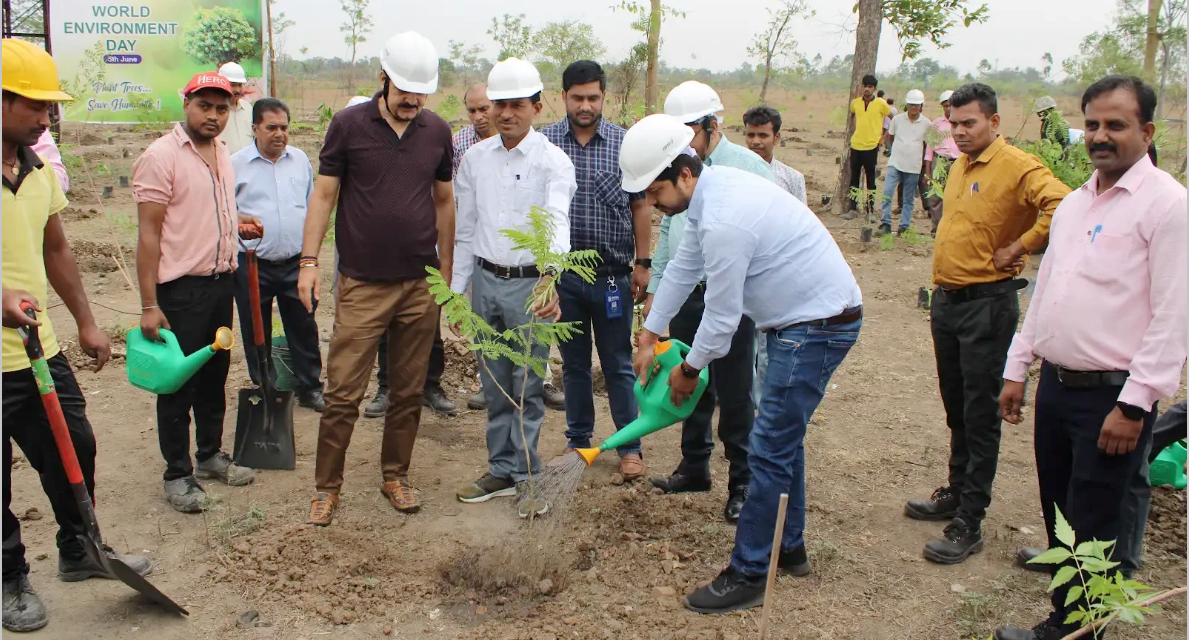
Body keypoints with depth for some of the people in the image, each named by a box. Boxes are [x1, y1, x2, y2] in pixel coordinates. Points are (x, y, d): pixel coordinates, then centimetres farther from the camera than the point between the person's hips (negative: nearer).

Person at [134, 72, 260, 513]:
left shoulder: (222, 154, 10)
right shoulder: (161, 156, -14)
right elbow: (149, 234, -16)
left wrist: (236, 221, 5)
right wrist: (149, 305, -19)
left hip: (221, 281, 8)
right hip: (180, 288, -7)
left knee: (215, 376, 17)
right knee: (179, 384, 3)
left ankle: (211, 456, 33)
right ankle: (177, 474, 15)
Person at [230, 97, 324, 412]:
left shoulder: (300, 159, 8)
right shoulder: (236, 164, -3)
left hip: (295, 262, 3)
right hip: (252, 265, -2)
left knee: (304, 328, 10)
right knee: (257, 335, 9)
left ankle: (310, 388, 23)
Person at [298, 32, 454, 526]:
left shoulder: (437, 131, 6)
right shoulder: (349, 124, -2)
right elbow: (324, 194, 1)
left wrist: (447, 269, 14)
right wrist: (308, 262, -5)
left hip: (421, 284, 3)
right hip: (361, 284, -3)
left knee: (409, 391, 10)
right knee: (343, 393, -2)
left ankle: (395, 475, 26)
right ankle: (327, 486, 13)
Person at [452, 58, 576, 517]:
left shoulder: (553, 161, -10)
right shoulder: (475, 158, 6)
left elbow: (557, 222, -26)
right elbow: (465, 229, 11)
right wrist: (457, 289, 10)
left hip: (530, 284, -4)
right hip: (486, 281, 5)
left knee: (528, 386, 4)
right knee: (494, 385, 14)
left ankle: (525, 476, 18)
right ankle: (501, 471, 27)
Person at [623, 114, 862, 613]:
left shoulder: (722, 222, -27)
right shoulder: (713, 187, 4)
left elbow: (721, 316, -19)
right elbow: (684, 268, 14)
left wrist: (688, 370, -2)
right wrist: (650, 338, 16)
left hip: (818, 327, -10)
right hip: (803, 318, 10)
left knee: (771, 450, -6)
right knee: (785, 437, 19)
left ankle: (746, 577, 5)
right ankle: (789, 548, 35)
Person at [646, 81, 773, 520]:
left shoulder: (749, 167, -9)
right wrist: (655, 290, 15)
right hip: (685, 296, 6)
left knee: (735, 396, 3)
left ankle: (742, 484, 17)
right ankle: (694, 467, 33)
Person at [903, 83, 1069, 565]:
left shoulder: (1016, 166, -15)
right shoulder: (960, 166, 12)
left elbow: (1062, 205, -32)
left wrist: (1015, 250, -22)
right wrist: (942, 289, 14)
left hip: (987, 304, -9)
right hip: (947, 298, 9)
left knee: (979, 413, -2)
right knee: (956, 407, 19)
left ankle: (969, 523, 5)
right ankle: (957, 493, 34)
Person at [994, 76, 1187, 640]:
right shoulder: (1074, 203, 13)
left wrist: (1134, 405, -17)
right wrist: (1016, 369, 15)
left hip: (1112, 396, -7)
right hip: (1056, 385, 7)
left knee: (1092, 532, 3)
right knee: (1059, 517, 17)